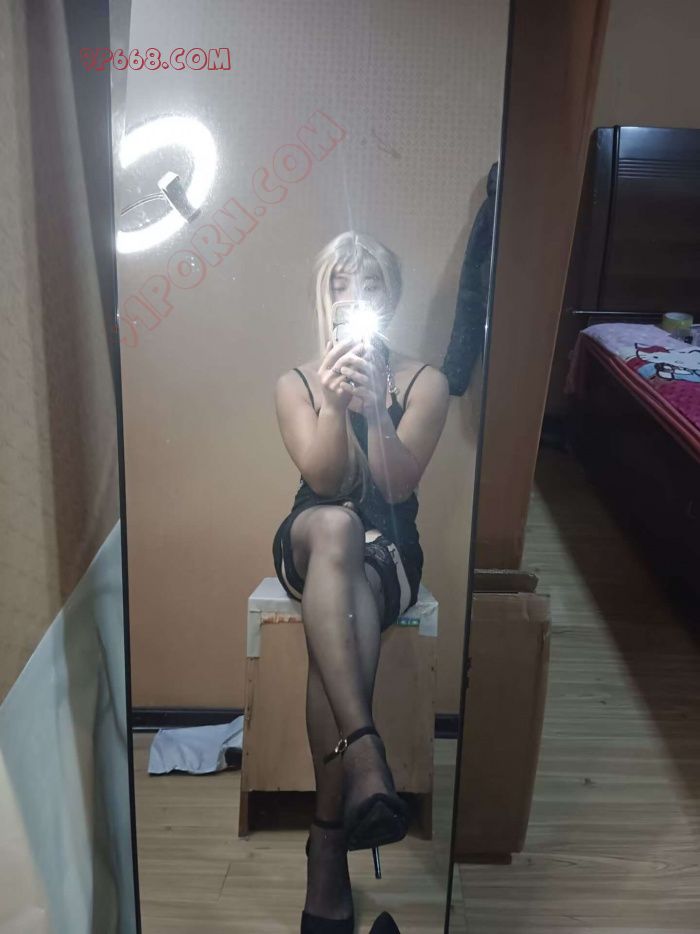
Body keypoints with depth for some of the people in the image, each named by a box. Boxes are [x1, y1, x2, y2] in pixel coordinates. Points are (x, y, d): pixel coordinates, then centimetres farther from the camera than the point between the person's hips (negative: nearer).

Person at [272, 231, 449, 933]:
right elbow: (323, 480, -11)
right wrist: (334, 405, -28)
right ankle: (364, 753, -50)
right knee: (335, 524, -40)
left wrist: (372, 406, -26)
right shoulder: (296, 384, 3)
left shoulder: (424, 382, 1)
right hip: (311, 543, 0)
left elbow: (397, 484, -12)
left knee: (332, 639, -36)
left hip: (386, 553, 0)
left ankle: (329, 839, -28)